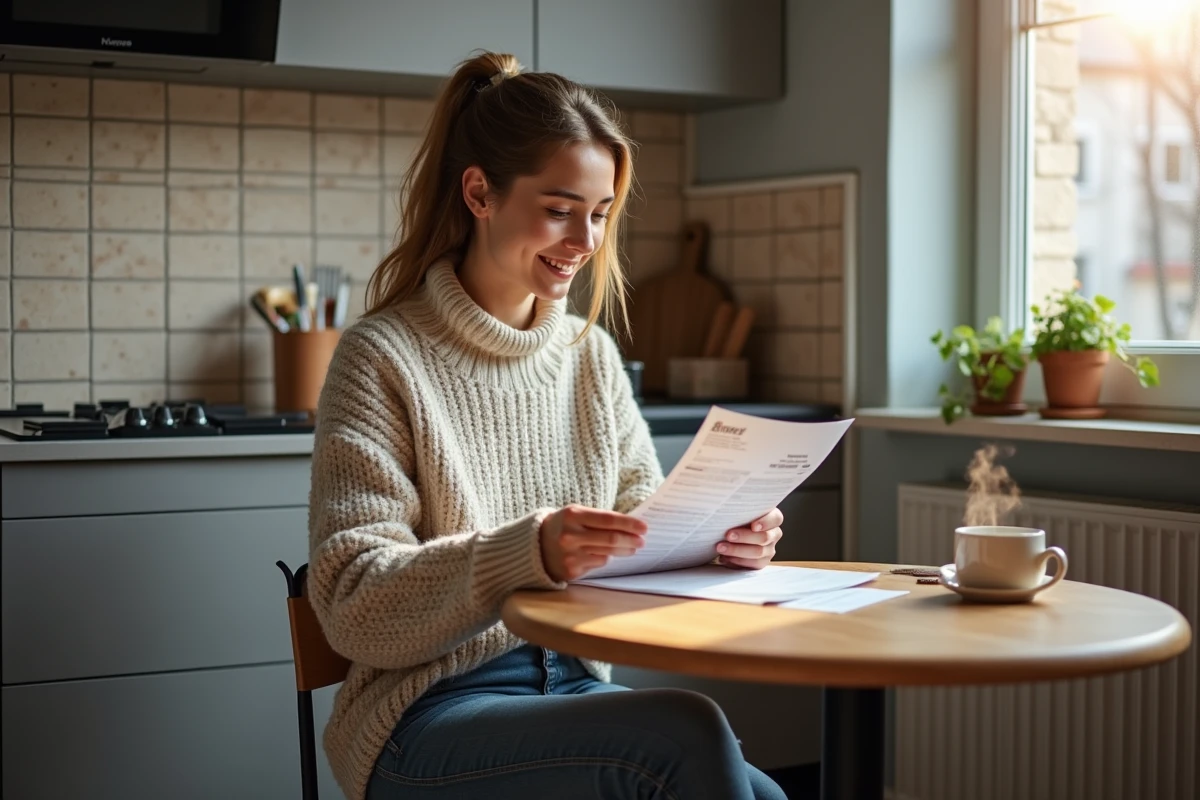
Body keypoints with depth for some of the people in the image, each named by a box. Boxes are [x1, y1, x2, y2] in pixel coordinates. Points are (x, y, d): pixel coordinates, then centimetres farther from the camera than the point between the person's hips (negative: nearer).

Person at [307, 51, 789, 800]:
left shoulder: (592, 356, 10)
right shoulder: (384, 357, -7)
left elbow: (643, 528, 10)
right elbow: (353, 606, -14)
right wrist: (528, 552, -30)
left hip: (574, 692, 5)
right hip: (428, 719, -5)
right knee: (687, 731, -29)